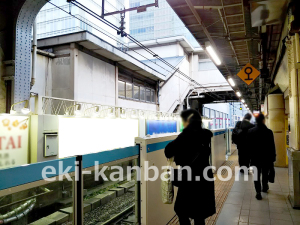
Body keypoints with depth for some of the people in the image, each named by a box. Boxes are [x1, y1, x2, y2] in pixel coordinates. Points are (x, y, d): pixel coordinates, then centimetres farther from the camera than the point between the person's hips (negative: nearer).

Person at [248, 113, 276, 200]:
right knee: (265, 173, 20)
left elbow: (248, 144, 1)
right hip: (266, 157, -1)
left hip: (255, 157, 1)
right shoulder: (269, 132, -13)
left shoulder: (250, 131, -7)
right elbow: (272, 146, -8)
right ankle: (264, 187, 36)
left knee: (257, 175, 7)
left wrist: (249, 156, 11)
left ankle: (258, 192, 7)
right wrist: (273, 157, 0)